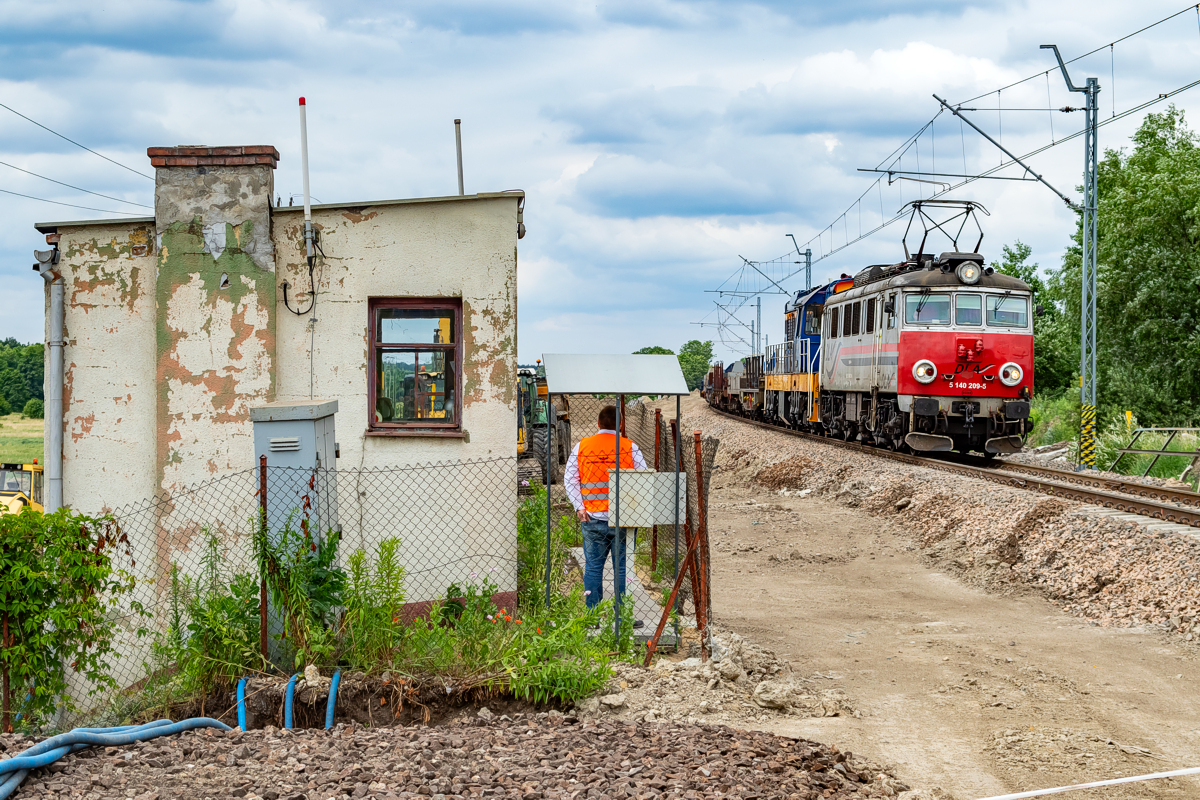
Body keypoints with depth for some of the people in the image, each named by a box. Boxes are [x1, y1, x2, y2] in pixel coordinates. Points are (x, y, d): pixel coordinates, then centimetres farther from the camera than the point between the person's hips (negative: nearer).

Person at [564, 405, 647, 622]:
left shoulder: (582, 446, 5)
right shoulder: (630, 447, 0)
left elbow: (570, 478, 3)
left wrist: (579, 507, 3)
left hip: (592, 517, 2)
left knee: (593, 566, 7)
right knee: (623, 567, 4)